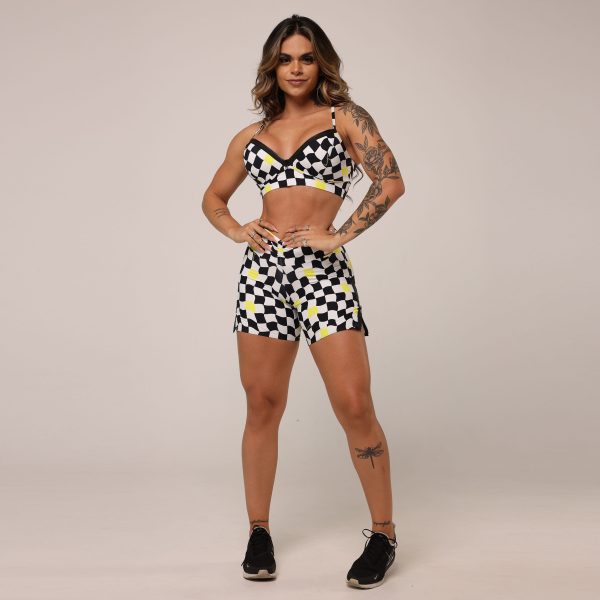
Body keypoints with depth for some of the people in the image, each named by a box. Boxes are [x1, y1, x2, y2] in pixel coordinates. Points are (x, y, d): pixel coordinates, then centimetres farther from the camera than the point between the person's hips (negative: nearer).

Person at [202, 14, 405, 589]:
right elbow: (213, 198, 26)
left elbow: (391, 181, -7)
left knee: (355, 407, -7)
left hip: (323, 272, -3)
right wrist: (236, 230, 6)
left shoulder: (345, 117, 5)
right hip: (262, 272, 3)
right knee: (262, 407, 6)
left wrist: (340, 234, -12)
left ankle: (383, 532, 8)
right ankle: (258, 531, 20)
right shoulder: (251, 136, 16)